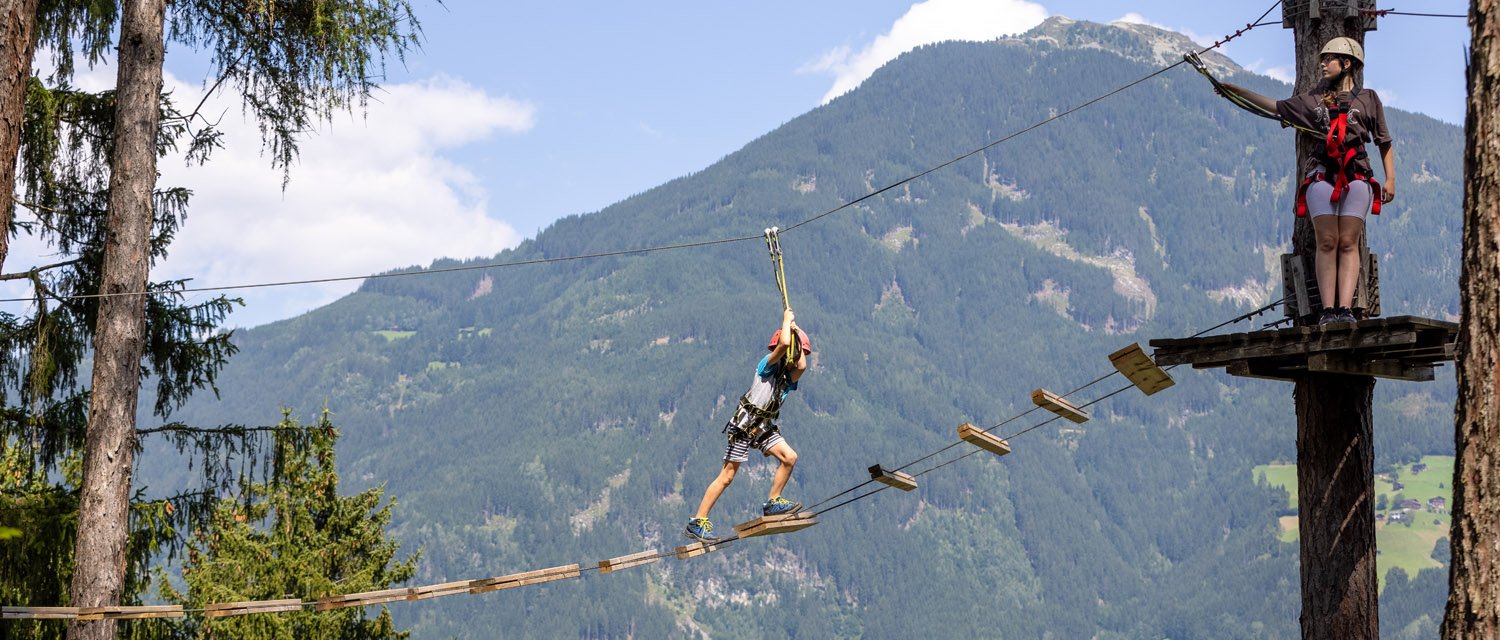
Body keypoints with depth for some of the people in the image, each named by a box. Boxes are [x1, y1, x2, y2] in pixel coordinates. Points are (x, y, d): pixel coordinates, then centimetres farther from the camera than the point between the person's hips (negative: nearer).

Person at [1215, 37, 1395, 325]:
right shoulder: (1315, 98, 20)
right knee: (1326, 242, -7)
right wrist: (1239, 91, 20)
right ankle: (1327, 310, -12)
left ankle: (1345, 309, -13)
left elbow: (1384, 142, 13)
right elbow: (1277, 107, 24)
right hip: (1321, 174, 2)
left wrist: (1390, 179, 5)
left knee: (1348, 243, -7)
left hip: (1356, 175, -2)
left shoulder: (1368, 98, 12)